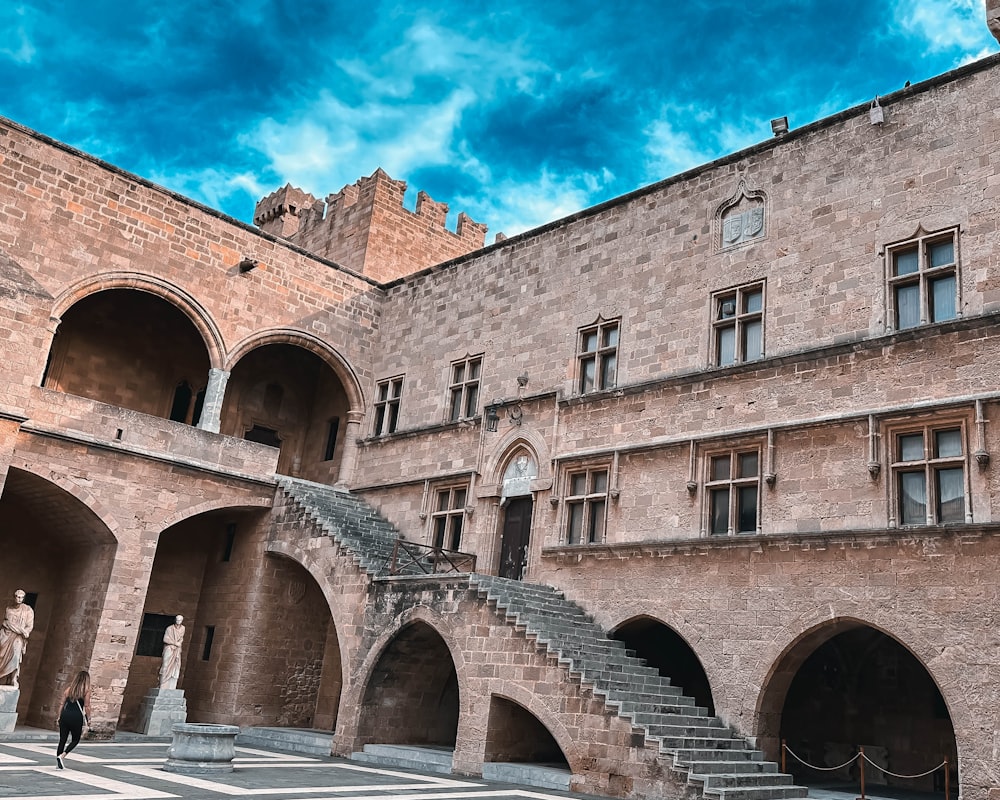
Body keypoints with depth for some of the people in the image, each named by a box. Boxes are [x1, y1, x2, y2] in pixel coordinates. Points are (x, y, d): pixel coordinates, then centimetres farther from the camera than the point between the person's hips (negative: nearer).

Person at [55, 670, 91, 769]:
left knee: (62, 740, 10)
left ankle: (58, 762, 12)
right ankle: (62, 755, -6)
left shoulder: (69, 688, 11)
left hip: (65, 716, 4)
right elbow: (87, 706, -5)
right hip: (76, 717, -4)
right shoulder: (86, 690, -2)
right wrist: (88, 719, 2)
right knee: (76, 740, 13)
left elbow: (62, 704, 11)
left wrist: (59, 717, 17)